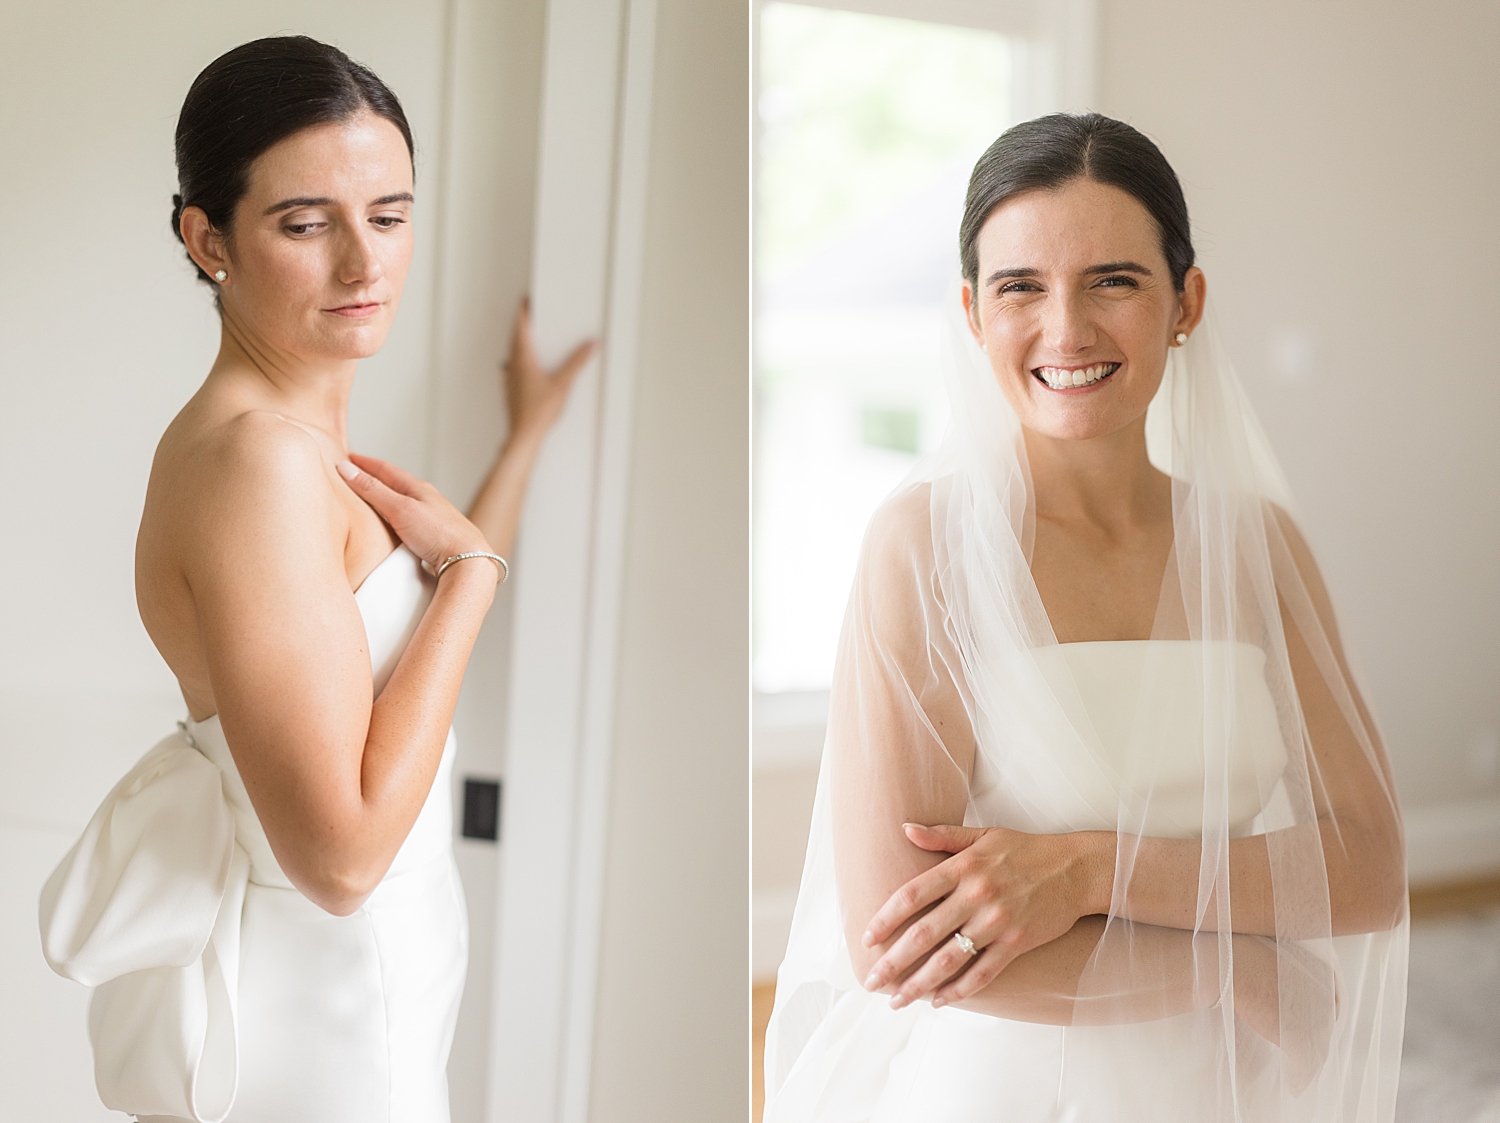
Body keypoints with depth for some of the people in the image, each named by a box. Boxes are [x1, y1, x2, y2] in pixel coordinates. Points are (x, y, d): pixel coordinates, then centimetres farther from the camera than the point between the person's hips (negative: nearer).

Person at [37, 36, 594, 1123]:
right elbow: (343, 852, -29)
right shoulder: (256, 459, -25)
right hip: (306, 1003, -9)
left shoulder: (299, 429, 4)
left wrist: (532, 429, 21)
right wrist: (471, 569, -19)